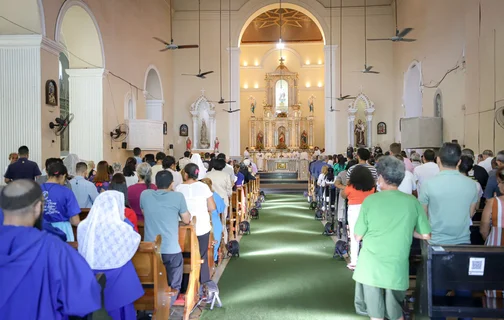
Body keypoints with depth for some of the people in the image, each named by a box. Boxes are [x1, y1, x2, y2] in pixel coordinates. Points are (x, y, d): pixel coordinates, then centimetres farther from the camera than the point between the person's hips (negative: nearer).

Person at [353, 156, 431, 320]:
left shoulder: (370, 200, -8)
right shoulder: (412, 202, -4)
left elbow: (357, 237, -3)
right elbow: (425, 235, 2)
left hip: (370, 267, -1)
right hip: (397, 268, 1)